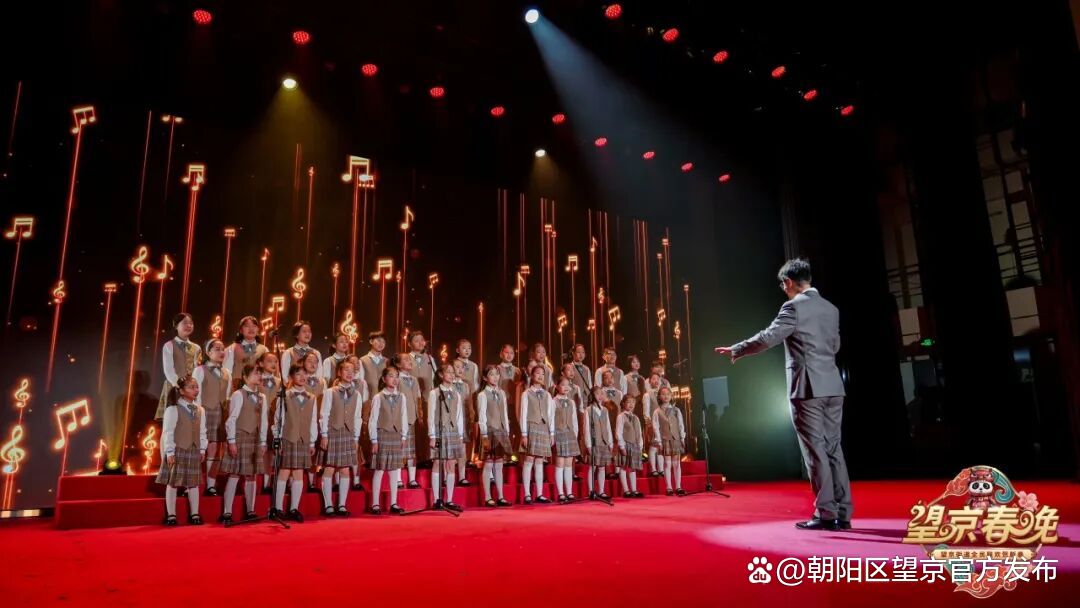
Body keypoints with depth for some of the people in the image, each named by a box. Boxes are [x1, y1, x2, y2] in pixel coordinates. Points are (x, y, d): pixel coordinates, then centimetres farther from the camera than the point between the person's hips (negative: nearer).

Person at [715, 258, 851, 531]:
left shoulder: (794, 306, -9)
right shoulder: (830, 308, 14)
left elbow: (767, 338, -13)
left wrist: (736, 350, -1)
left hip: (807, 387, -7)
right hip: (832, 387, 7)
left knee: (815, 451, -3)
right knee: (833, 448, 10)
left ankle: (826, 514, 0)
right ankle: (842, 514, 12)